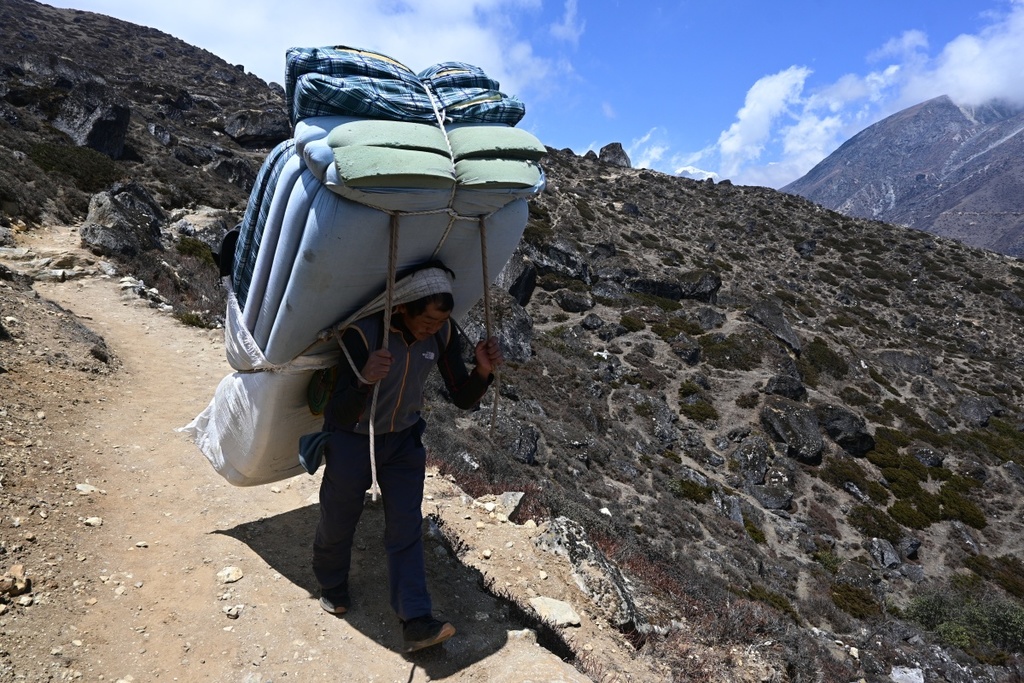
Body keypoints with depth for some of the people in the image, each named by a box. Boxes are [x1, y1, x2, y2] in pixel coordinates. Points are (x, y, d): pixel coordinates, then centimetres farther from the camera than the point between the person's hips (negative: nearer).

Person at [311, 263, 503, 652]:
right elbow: (340, 417, -37)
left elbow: (462, 399, -13)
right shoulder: (363, 332, -34)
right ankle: (331, 586, 44)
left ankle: (416, 623, 8)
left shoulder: (443, 333, -19)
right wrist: (365, 380, -58)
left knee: (406, 529, 1)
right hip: (352, 440, -3)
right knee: (338, 523, 16)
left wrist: (483, 371, -34)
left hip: (404, 439, 3)